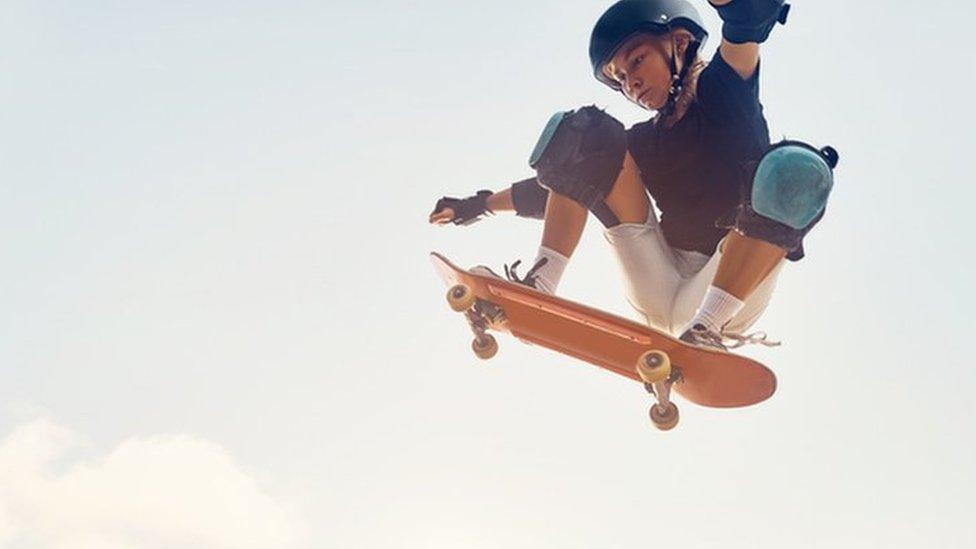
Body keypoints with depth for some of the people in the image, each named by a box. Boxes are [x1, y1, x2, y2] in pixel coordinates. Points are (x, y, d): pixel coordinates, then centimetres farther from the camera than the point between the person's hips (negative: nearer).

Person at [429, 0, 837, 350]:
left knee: (797, 170, -30)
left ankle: (708, 327, -40)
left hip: (732, 296, -4)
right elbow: (554, 188, 27)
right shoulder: (644, 141, 20)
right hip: (662, 295, 4)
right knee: (584, 133, 0)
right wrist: (479, 205, 27)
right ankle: (540, 287, -18)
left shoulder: (724, 90, 9)